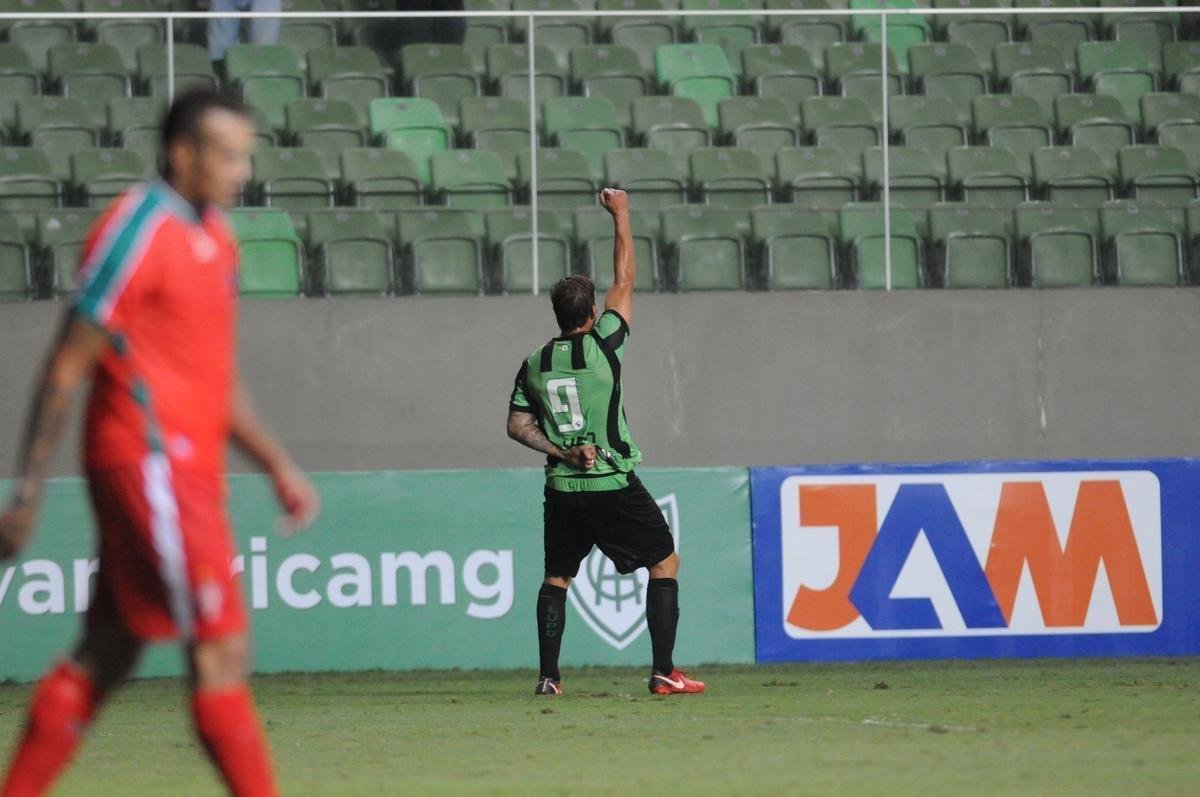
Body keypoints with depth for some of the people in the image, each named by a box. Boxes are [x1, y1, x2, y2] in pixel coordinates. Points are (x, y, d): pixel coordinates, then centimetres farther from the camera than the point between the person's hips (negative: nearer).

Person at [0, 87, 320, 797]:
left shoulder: (215, 237, 16)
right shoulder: (137, 233, -12)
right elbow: (66, 371, -11)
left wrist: (278, 465, 17)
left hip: (191, 469, 9)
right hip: (150, 464, -9)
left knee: (103, 659, 10)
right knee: (222, 653, -11)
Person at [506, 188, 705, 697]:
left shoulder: (534, 365, 3)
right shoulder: (602, 347, -10)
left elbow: (517, 426, 5)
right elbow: (625, 281, -1)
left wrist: (562, 452, 2)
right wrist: (621, 216, 7)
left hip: (563, 490, 4)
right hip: (614, 484, -4)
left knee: (556, 578, 18)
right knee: (665, 563, 8)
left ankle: (548, 676, 10)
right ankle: (664, 672, 1)